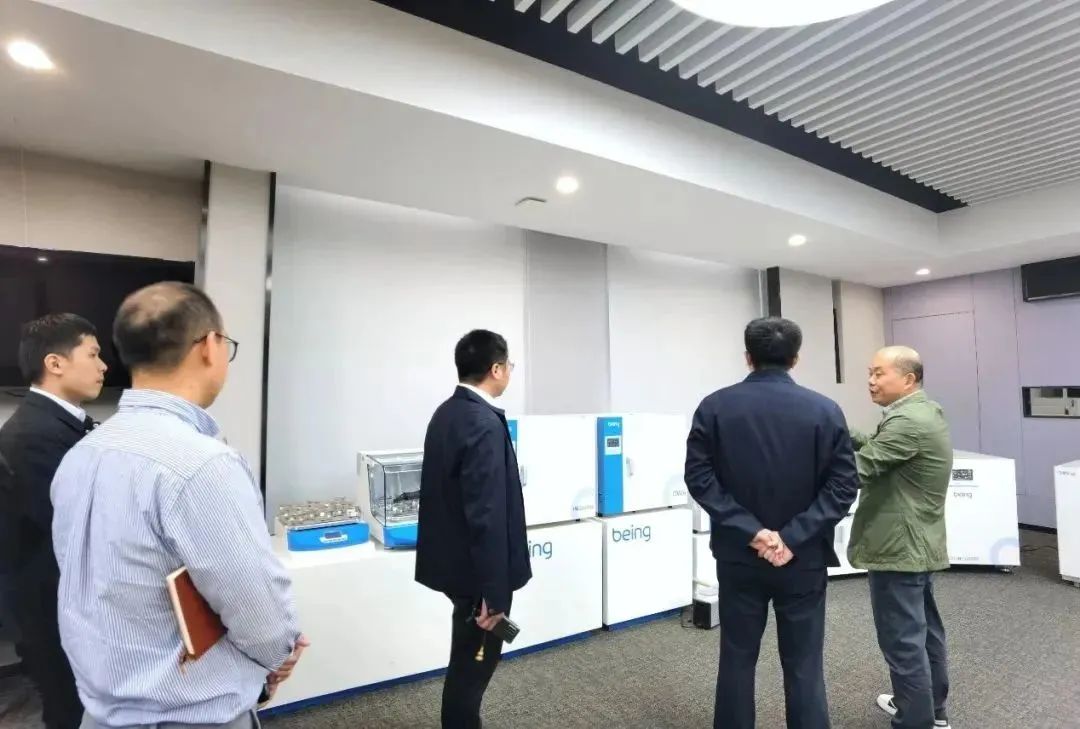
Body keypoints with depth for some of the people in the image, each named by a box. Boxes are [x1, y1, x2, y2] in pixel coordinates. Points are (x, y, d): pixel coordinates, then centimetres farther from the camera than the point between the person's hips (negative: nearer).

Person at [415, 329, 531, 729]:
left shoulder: (445, 413, 5)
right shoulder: (485, 424, -25)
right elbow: (486, 515, -27)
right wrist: (493, 592, -20)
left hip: (455, 560, 10)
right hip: (477, 568, -9)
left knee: (468, 660, 24)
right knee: (472, 665, 9)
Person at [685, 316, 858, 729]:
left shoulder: (714, 407, -6)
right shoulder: (825, 410, -5)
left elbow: (700, 478, -12)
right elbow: (843, 485, -10)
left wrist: (749, 531, -13)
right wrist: (794, 537, -14)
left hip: (738, 556, 0)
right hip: (803, 559, 0)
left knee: (737, 660, 15)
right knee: (804, 666, 15)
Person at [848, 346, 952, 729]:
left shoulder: (907, 421, -24)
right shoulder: (925, 411, 10)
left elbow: (858, 468, -25)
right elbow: (876, 446, 9)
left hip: (899, 548, -11)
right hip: (919, 544, 11)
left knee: (903, 641, 1)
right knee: (925, 630, 22)